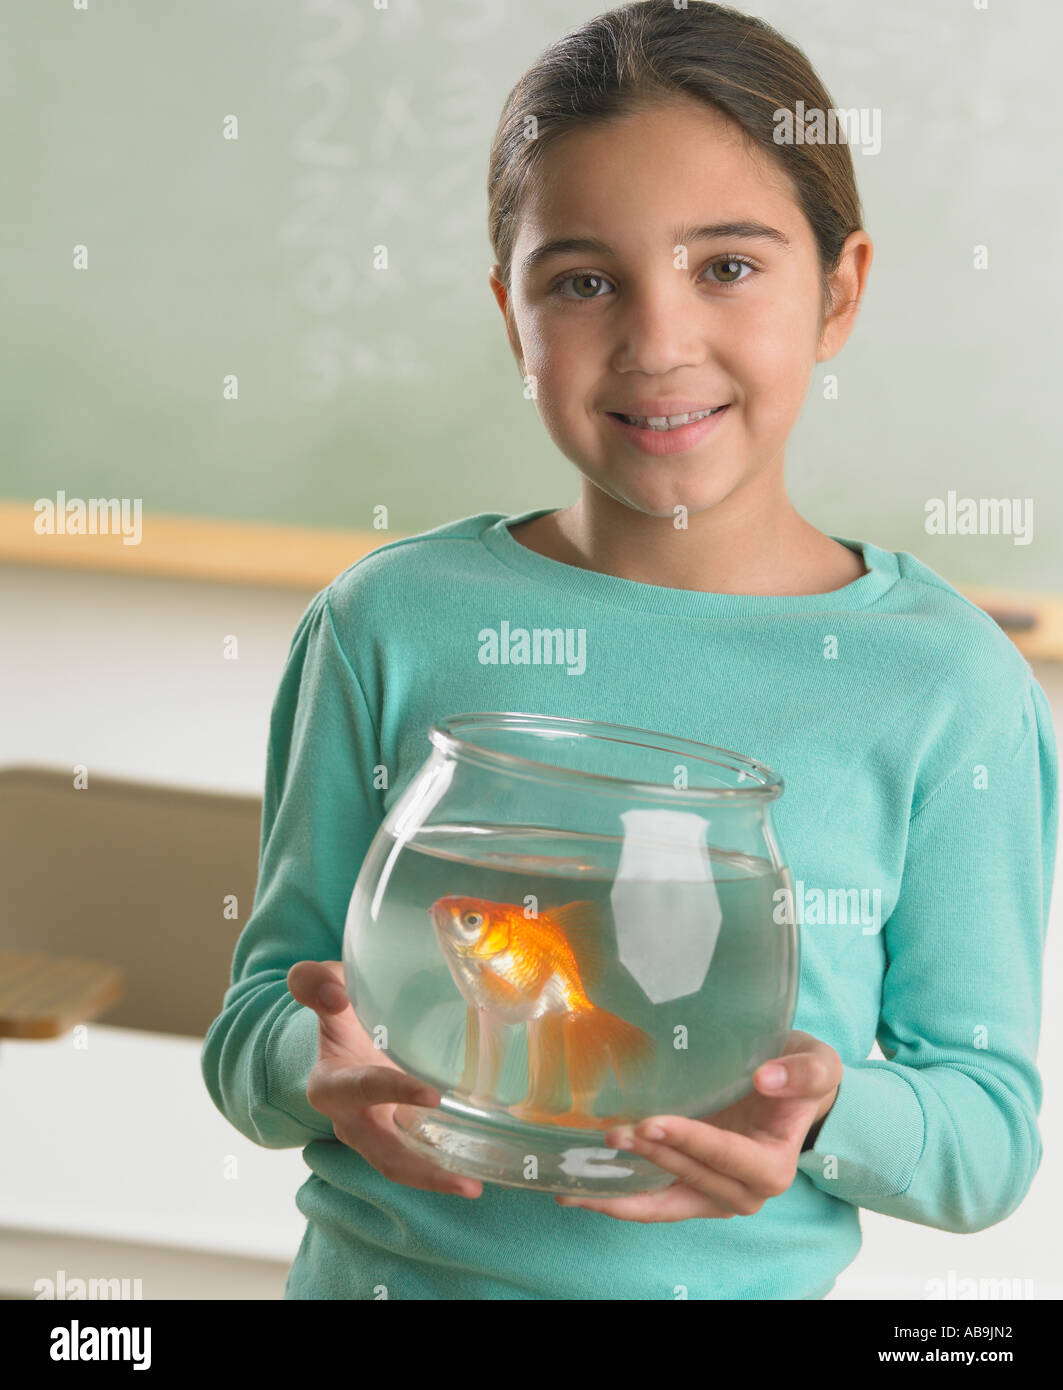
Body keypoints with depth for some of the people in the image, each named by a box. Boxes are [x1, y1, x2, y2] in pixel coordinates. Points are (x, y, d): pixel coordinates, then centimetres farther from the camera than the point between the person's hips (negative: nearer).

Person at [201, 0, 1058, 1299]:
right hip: (376, 1264, 1)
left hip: (740, 1280, -1)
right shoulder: (390, 623, -6)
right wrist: (321, 1066, -21)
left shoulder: (950, 682, -10)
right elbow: (253, 1024, -1)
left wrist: (825, 1118, -24)